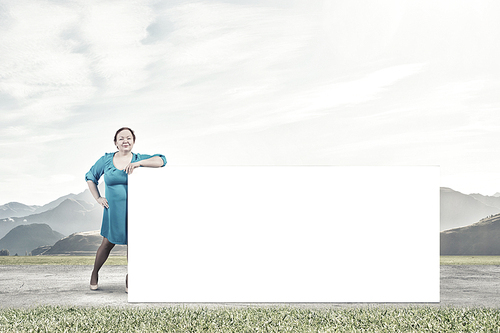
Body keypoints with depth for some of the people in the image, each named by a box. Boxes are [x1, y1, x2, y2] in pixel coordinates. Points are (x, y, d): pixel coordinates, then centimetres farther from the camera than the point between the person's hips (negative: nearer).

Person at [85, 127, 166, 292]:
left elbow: (161, 160, -16)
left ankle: (130, 277, 23)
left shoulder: (138, 159, -2)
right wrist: (98, 198, 5)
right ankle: (95, 273, 33)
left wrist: (137, 163, -26)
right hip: (113, 210, 1)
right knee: (107, 243, 9)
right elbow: (90, 177, 15)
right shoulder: (106, 160, 2)